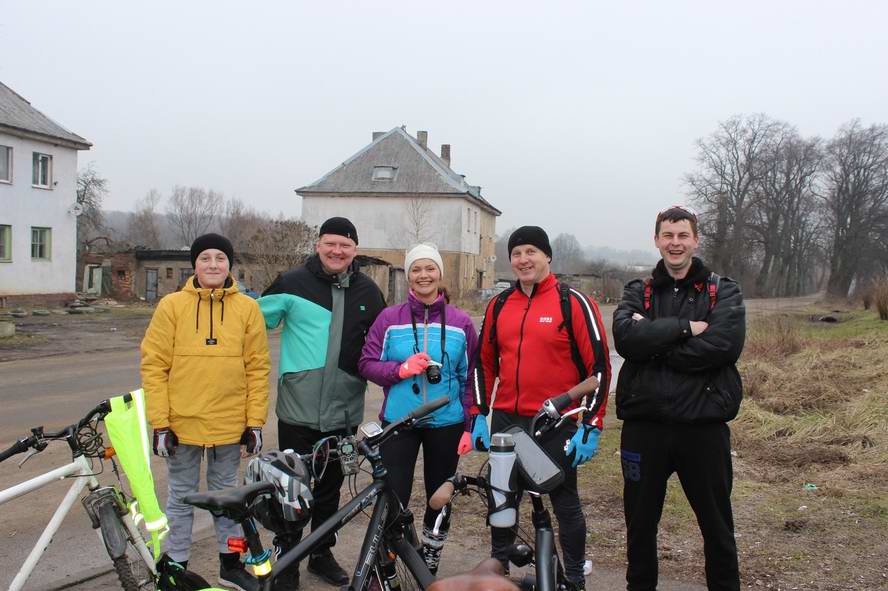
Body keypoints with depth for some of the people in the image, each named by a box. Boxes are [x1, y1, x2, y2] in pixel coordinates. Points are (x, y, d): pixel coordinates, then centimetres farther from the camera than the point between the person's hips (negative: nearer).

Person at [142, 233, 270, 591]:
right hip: (182, 423, -1)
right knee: (181, 497, 12)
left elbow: (257, 368, 2)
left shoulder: (247, 308, 0)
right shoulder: (171, 306, -3)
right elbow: (153, 365, -4)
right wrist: (159, 423, -8)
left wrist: (255, 422, -1)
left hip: (229, 424, 1)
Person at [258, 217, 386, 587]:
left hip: (344, 413, 3)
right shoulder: (292, 284, -4)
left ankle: (322, 554, 33)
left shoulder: (367, 291, 6)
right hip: (299, 410, -3)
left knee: (330, 487, 16)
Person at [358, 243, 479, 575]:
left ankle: (430, 567, 29)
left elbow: (470, 378, 4)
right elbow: (367, 364, -1)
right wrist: (402, 368, -18)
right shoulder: (389, 319, -2)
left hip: (446, 424, 2)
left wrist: (470, 426, 0)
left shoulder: (461, 322, 1)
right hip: (399, 422, -1)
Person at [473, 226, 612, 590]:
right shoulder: (499, 305, 8)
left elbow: (598, 366, -8)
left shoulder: (573, 303, -7)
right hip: (505, 422, 5)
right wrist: (479, 414, 9)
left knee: (565, 502, 8)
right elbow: (484, 362, 15)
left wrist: (591, 426, -12)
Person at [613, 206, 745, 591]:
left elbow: (724, 344, -17)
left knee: (717, 525, 13)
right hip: (644, 424, 2)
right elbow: (626, 337, -14)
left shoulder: (723, 293, 2)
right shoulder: (638, 293, 7)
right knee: (640, 521, 16)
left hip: (704, 425, -1)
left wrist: (654, 342, -15)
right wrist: (684, 328, -18)